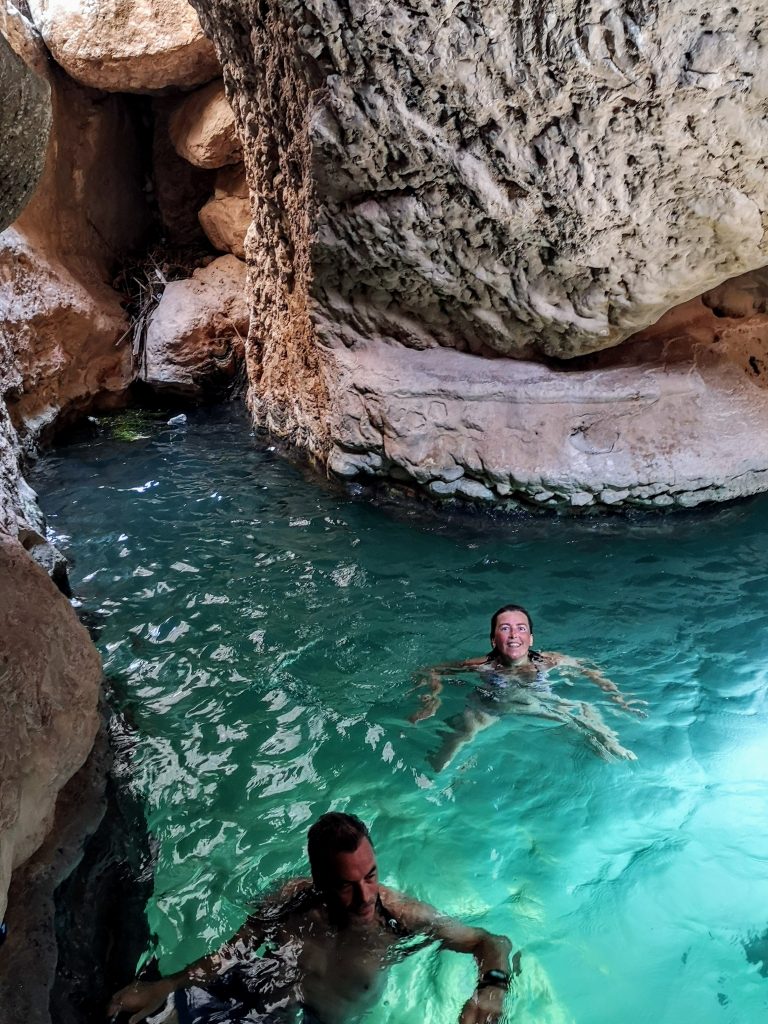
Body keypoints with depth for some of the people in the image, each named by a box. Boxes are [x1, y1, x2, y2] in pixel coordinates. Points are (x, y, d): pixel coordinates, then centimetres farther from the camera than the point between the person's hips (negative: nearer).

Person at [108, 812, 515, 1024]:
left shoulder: (401, 916, -30)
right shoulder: (294, 899, -25)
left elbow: (494, 943, -22)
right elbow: (233, 951, -9)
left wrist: (491, 989, -43)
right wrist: (165, 986, -19)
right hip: (270, 986, 2)